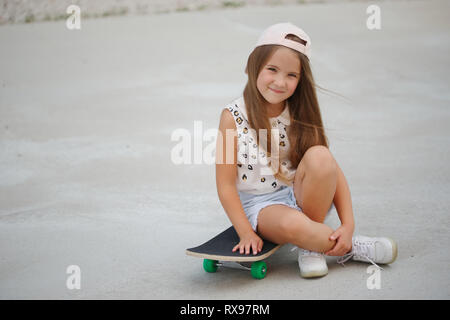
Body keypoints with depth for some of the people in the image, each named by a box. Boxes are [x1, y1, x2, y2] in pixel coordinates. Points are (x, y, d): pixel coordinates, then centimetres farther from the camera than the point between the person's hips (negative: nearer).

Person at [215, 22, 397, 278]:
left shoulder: (300, 115, -2)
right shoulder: (234, 116, -11)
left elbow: (332, 170, -6)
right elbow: (226, 185, -9)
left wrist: (348, 224, -17)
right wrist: (246, 233, -17)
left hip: (301, 197, 3)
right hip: (259, 206, -3)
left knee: (319, 155, -28)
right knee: (292, 224, -38)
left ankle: (311, 245, -13)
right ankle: (351, 249, -9)